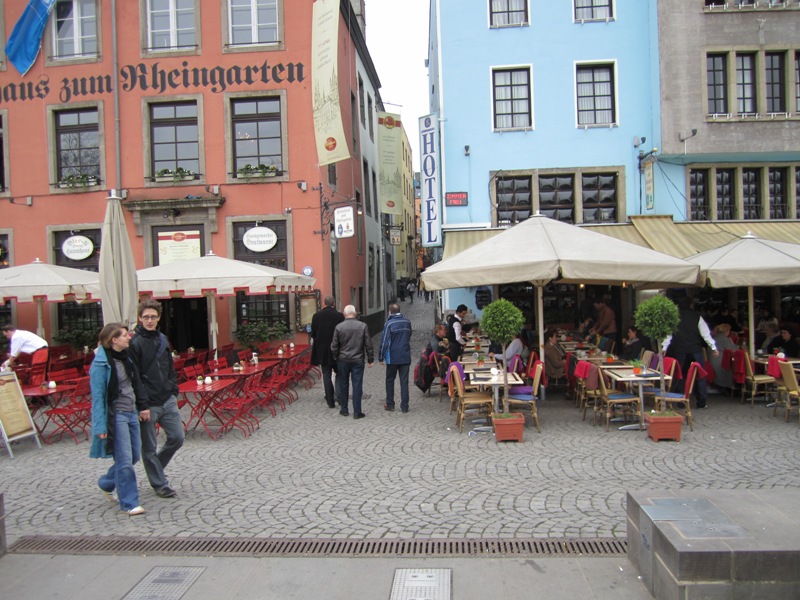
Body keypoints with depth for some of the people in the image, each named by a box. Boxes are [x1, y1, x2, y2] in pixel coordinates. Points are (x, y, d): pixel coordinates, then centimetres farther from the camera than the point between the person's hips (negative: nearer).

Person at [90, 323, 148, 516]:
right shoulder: (101, 363, -14)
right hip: (116, 415, -8)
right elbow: (98, 396, -16)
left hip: (131, 413, 8)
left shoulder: (125, 357, 9)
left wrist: (141, 407, 15)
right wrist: (101, 427, -18)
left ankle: (106, 484, 36)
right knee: (125, 460, -5)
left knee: (134, 456, 14)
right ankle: (129, 502, 6)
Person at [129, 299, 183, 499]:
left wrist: (174, 392, 11)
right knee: (149, 447, 6)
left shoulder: (163, 339, 10)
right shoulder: (135, 343, -11)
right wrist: (141, 405, -16)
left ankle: (155, 468, 31)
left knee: (177, 437, 8)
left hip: (167, 401, 6)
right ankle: (160, 484, 20)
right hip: (148, 404, -6)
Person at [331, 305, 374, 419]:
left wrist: (336, 357, 15)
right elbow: (368, 345, -3)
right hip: (358, 360, 0)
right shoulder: (363, 326, -5)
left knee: (343, 385, 13)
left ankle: (344, 410, 21)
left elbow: (334, 346, -2)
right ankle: (357, 412, 3)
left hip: (343, 360, 1)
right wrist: (370, 359, 6)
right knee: (357, 386, 3)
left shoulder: (339, 327, -6)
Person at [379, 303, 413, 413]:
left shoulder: (389, 323, -11)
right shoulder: (407, 322, 3)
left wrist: (381, 357, -5)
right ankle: (404, 406, 6)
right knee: (404, 381, 5)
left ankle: (390, 404, 17)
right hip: (405, 357, 3)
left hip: (392, 357, -3)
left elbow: (384, 341, -11)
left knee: (390, 380, 12)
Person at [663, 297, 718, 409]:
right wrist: (713, 347, 2)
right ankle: (701, 402, 6)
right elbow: (705, 333, 0)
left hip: (680, 350, 0)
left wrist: (664, 348, -2)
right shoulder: (697, 316, 3)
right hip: (695, 350, 0)